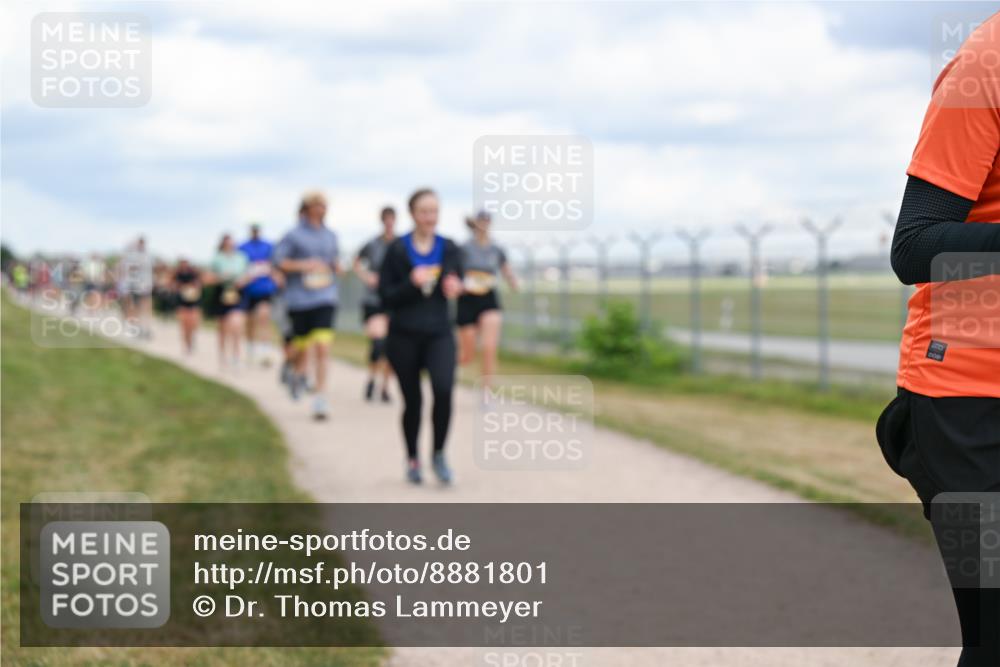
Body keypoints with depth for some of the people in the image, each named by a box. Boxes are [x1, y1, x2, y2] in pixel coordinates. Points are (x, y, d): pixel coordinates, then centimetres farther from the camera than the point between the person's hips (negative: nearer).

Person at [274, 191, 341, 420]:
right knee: (303, 348, 6)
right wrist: (304, 265, -15)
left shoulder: (330, 235, 12)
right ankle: (298, 373, 42)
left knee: (323, 346, -12)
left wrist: (335, 266, 3)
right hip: (299, 298, -2)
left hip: (325, 298, 2)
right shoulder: (294, 235, -2)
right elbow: (278, 261, -5)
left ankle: (320, 398, -9)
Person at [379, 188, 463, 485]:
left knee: (444, 388, -21)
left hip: (439, 333, 1)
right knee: (412, 400, 6)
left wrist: (454, 287, -9)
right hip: (404, 336, -1)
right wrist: (412, 284, -20)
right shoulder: (397, 249, -3)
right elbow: (385, 295, -4)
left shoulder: (449, 248, 5)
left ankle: (439, 453, -3)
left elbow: (459, 281, 14)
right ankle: (412, 459, 28)